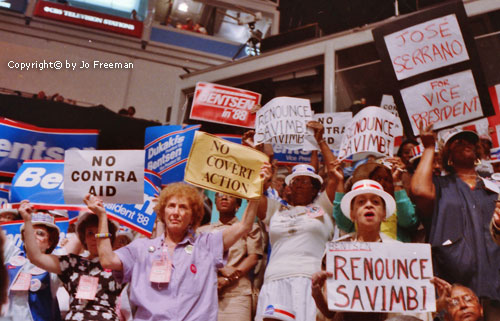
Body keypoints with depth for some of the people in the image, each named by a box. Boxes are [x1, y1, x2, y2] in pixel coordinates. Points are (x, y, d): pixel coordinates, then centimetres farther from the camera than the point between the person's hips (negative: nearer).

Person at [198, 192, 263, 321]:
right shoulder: (203, 231, 21)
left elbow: (254, 257, 3)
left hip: (237, 292, -1)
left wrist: (226, 281, -8)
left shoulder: (250, 228, 15)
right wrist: (222, 269, -13)